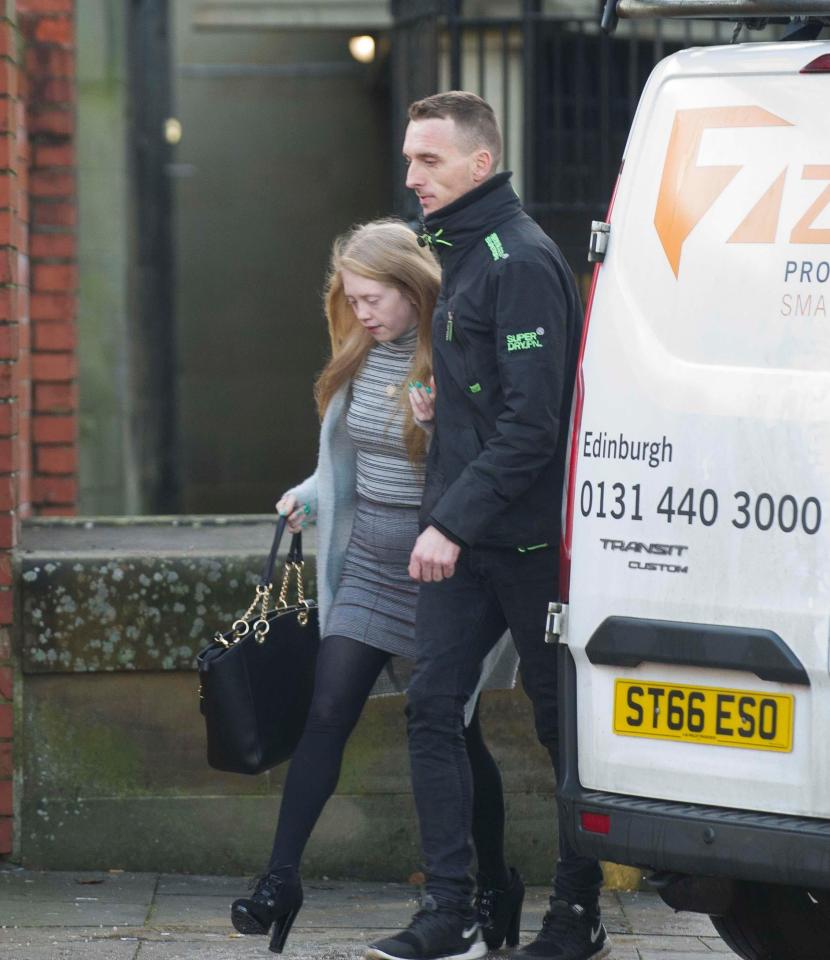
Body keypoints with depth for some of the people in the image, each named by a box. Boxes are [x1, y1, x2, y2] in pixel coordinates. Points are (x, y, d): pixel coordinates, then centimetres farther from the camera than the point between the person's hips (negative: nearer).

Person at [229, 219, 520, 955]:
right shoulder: (360, 357, 6)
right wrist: (310, 497, 8)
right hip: (371, 556, 5)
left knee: (455, 730, 5)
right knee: (327, 711, -4)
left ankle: (498, 885, 22)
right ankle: (281, 878, -4)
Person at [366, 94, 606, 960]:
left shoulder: (521, 261, -15)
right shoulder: (457, 253, 15)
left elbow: (531, 419, -21)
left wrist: (455, 520, -23)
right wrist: (441, 516, 13)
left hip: (527, 540, -9)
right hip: (460, 535, 9)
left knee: (559, 721, 3)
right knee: (432, 707, 1)